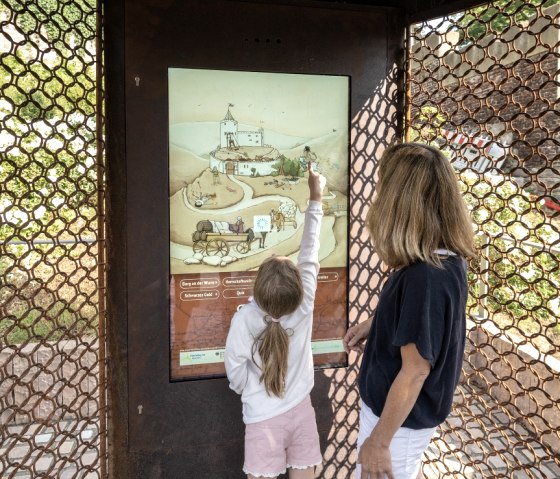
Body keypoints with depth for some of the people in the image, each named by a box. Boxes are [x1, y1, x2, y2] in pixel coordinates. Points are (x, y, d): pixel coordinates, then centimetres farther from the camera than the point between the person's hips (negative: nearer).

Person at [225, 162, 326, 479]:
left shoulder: (244, 319, -21)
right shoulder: (303, 307, -16)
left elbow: (236, 372, -11)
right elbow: (310, 256, -6)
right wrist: (316, 201, 4)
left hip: (263, 418, -2)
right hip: (300, 411, 2)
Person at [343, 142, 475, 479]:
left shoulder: (425, 277, -36)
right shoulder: (448, 257, -7)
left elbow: (414, 372, -29)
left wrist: (379, 441, -19)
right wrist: (372, 324, 8)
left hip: (400, 414, -8)